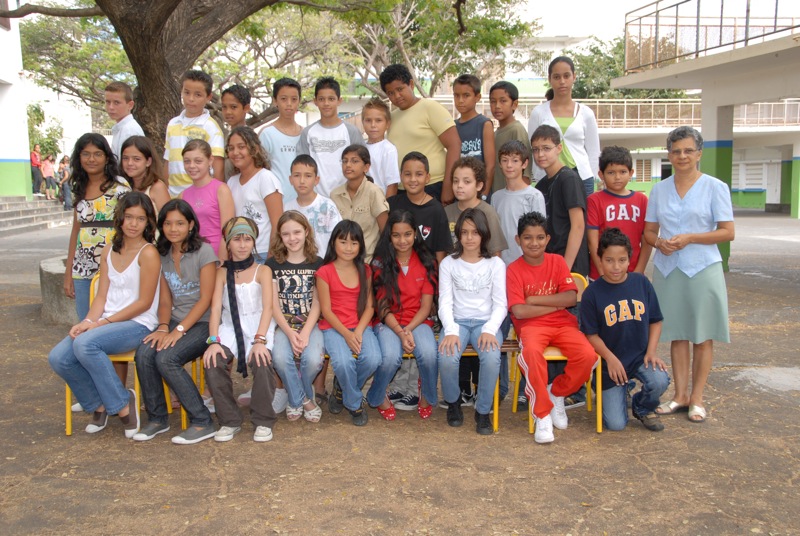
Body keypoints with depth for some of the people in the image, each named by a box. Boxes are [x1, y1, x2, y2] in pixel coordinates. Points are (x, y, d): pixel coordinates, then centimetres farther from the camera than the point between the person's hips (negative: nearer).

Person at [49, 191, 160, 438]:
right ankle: (98, 405, 9)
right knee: (58, 357, -14)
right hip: (107, 323, 7)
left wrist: (103, 322, -13)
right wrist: (88, 321, -9)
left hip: (138, 325, -7)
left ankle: (122, 403, -13)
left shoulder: (148, 253, -8)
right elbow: (102, 296, 11)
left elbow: (144, 302, -11)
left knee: (85, 344, -31)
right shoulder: (109, 251, 13)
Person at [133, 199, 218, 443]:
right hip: (176, 321, 5)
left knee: (166, 358, -28)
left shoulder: (203, 251, -8)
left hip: (203, 324, -5)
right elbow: (165, 300, 12)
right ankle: (157, 418, -3)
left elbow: (205, 299, -12)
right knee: (143, 354, -22)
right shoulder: (163, 255, 11)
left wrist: (179, 330, -18)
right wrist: (163, 327, -7)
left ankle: (202, 422, -16)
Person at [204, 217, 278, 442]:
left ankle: (263, 421, -11)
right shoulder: (222, 272, 12)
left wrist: (259, 340, -25)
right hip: (230, 330, 2)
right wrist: (213, 341, -17)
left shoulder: (262, 271, 6)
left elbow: (268, 307, -8)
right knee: (213, 362, -28)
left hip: (256, 329, -2)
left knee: (263, 362, -33)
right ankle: (229, 421, -9)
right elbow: (216, 308, 0)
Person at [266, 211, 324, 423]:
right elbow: (274, 305, 0)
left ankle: (297, 399, 4)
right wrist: (290, 333, -14)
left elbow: (317, 304, 0)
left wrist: (305, 333, -16)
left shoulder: (317, 264, 5)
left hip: (310, 324, 0)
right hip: (283, 324, 0)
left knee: (313, 358, -29)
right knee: (280, 357, -31)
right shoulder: (273, 264, 5)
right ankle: (302, 399, -4)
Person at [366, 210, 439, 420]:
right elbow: (382, 307, -3)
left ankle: (427, 396, 1)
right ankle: (377, 397, 1)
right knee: (391, 357, -32)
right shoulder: (381, 263, 0)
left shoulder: (426, 262, 3)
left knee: (428, 354, -31)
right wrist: (400, 333, -18)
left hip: (418, 321, 1)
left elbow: (426, 306, 0)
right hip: (388, 322, -1)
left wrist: (408, 330, -16)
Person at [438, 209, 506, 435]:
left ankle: (483, 411, -8)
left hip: (485, 322, 0)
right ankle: (453, 402, 2)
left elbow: (500, 304, 2)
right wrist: (451, 331, -18)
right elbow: (445, 303, 0)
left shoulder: (495, 264, 7)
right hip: (457, 321, 0)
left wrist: (490, 330, -16)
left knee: (492, 358, -33)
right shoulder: (448, 264, 8)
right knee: (447, 358, -31)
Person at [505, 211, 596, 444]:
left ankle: (556, 393, 6)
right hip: (531, 325, -3)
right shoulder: (514, 269, -2)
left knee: (588, 356, -24)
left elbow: (571, 298, -6)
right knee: (532, 352, -38)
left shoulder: (557, 261, 7)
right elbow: (518, 311, -13)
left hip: (562, 323, 3)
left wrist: (534, 299, -10)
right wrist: (556, 304, -6)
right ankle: (542, 414, -21)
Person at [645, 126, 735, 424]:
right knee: (677, 334, 8)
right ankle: (680, 395, 17)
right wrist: (660, 242, -10)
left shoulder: (715, 187, -1)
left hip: (702, 269, -3)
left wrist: (690, 238, -17)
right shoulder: (659, 190, 9)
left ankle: (697, 398, 12)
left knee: (702, 336, 3)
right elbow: (649, 230, 13)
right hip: (668, 269, 3)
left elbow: (728, 232, -5)